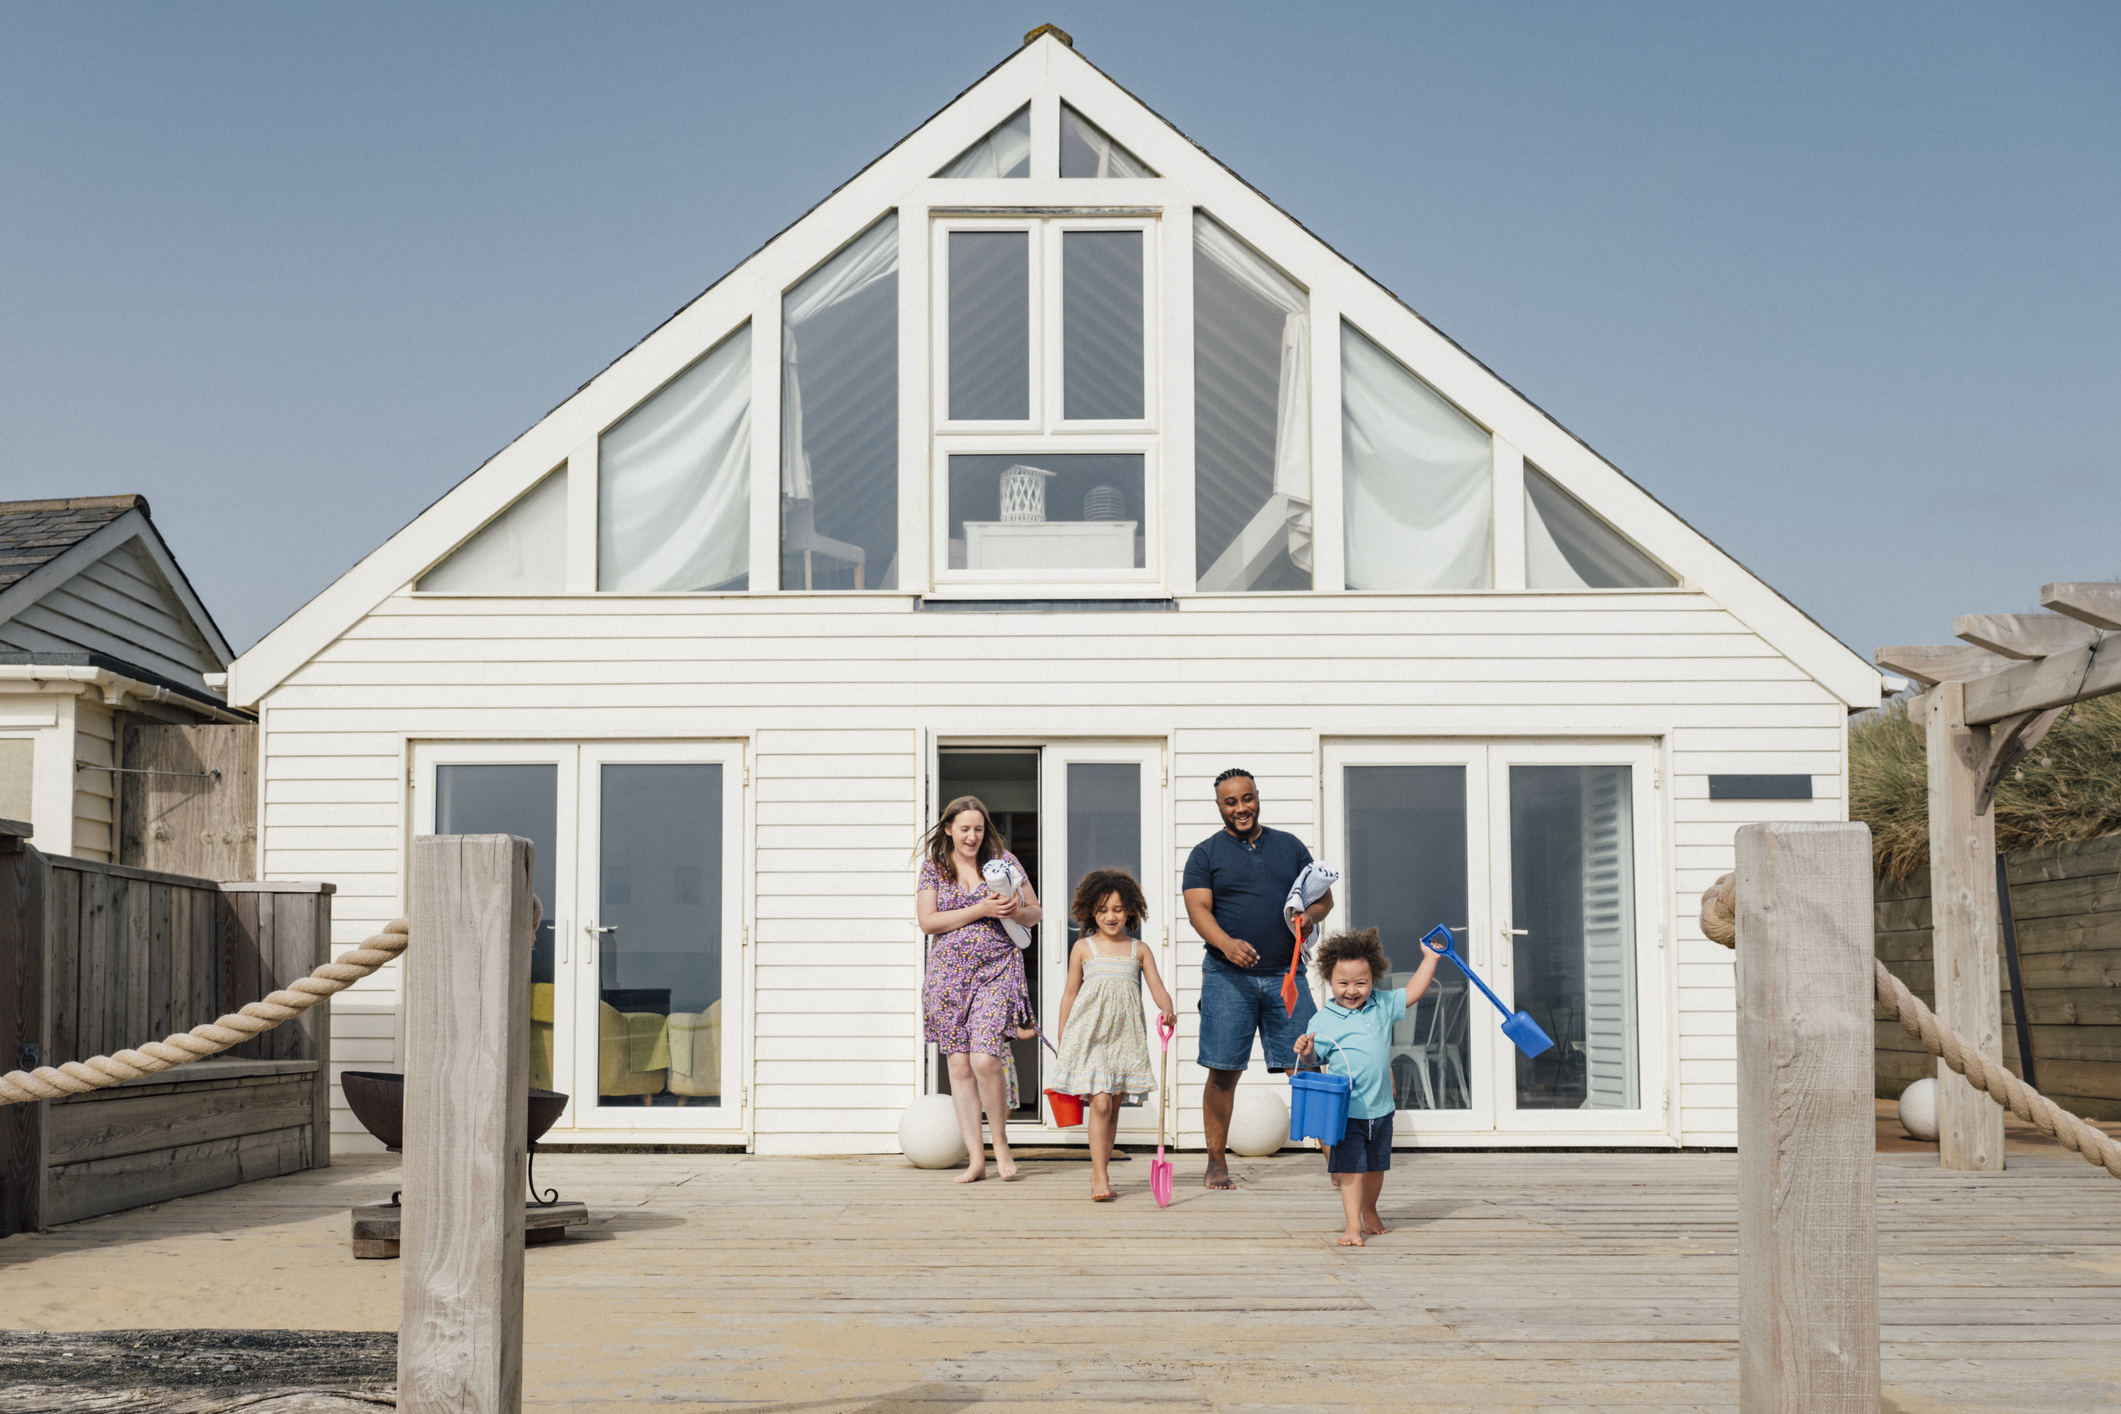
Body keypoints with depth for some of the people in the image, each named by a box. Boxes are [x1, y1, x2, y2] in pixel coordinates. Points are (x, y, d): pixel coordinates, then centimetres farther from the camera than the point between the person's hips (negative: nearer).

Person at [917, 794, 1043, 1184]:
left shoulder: (1003, 860, 5)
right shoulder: (934, 866, 6)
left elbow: (1035, 913, 11)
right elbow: (927, 921, -4)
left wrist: (1016, 911, -12)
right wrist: (979, 910, -12)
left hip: (996, 970, -2)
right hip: (949, 972, 2)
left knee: (985, 1059, -16)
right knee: (959, 1065, 0)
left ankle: (1000, 1142, 4)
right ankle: (976, 1158, 6)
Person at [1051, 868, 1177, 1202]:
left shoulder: (1139, 950, 8)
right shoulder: (1083, 948, 4)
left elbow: (1158, 989, 3)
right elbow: (1070, 993, 9)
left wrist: (1167, 1009, -20)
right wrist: (1062, 1039, 9)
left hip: (1124, 1036, 3)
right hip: (1089, 1035, -3)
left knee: (1114, 1106, 7)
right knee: (1100, 1103, -13)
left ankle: (1099, 1171, 19)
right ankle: (1100, 1178, -11)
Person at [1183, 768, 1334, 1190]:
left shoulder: (1290, 846, 15)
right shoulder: (1205, 854, 6)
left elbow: (1324, 895, 16)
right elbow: (1198, 909, -5)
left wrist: (1311, 914, -8)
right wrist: (1226, 943, -24)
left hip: (1285, 975, 2)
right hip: (1228, 977, -2)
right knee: (1223, 1072, -1)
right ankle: (1217, 1163, 8)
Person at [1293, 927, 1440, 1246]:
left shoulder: (1382, 1006, 3)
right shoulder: (1324, 1020, -10)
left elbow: (1412, 992, 13)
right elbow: (1314, 1057, -7)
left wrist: (1430, 958, 12)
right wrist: (1305, 1050, -29)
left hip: (1380, 1109, 5)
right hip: (1347, 1110, -5)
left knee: (1375, 1167, 18)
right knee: (1352, 1169, -8)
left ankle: (1370, 1212, 38)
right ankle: (1353, 1224, -2)